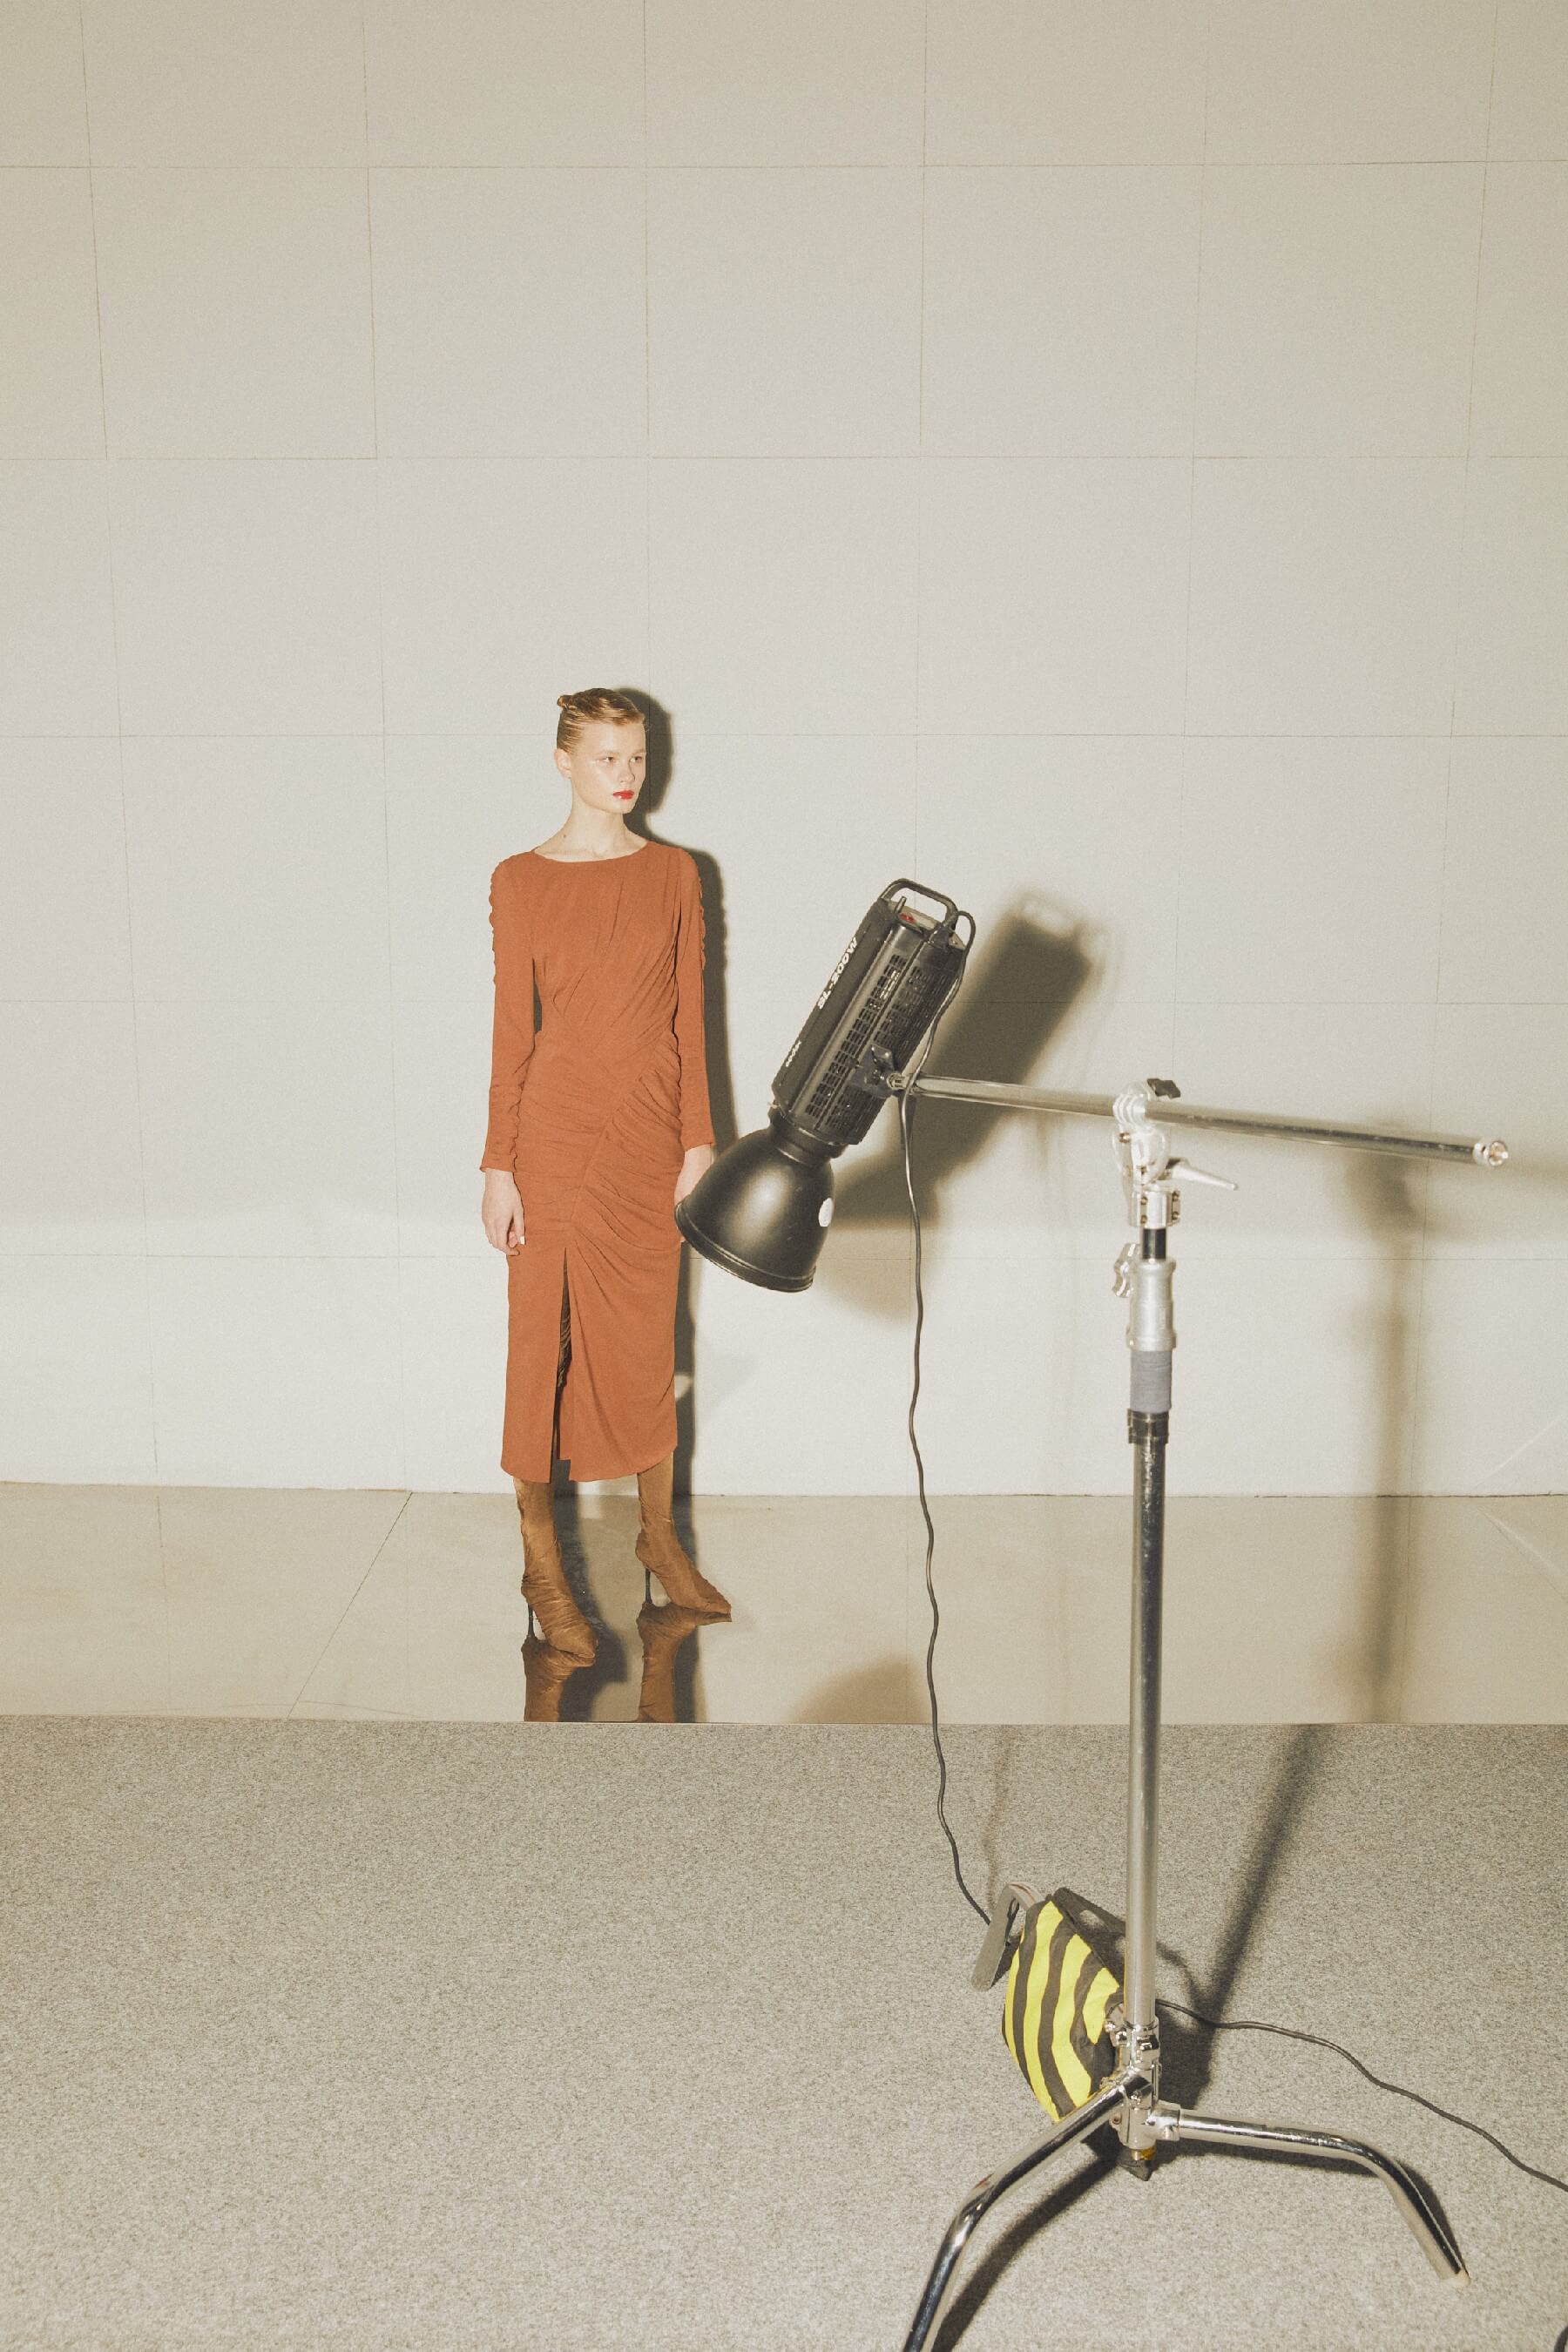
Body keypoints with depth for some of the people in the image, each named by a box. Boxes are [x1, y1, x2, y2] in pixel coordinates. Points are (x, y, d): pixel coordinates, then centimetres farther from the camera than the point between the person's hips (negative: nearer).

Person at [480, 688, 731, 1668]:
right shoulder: (521, 880, 0)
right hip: (557, 1129, -2)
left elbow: (689, 1015, 6)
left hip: (651, 1130, 2)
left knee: (647, 1343, 11)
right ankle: (543, 1561, 15)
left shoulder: (675, 872, 6)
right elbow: (513, 1028, -1)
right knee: (544, 1342, 3)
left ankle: (661, 1535, 27)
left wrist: (699, 1138, 1)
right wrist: (499, 1164, -4)